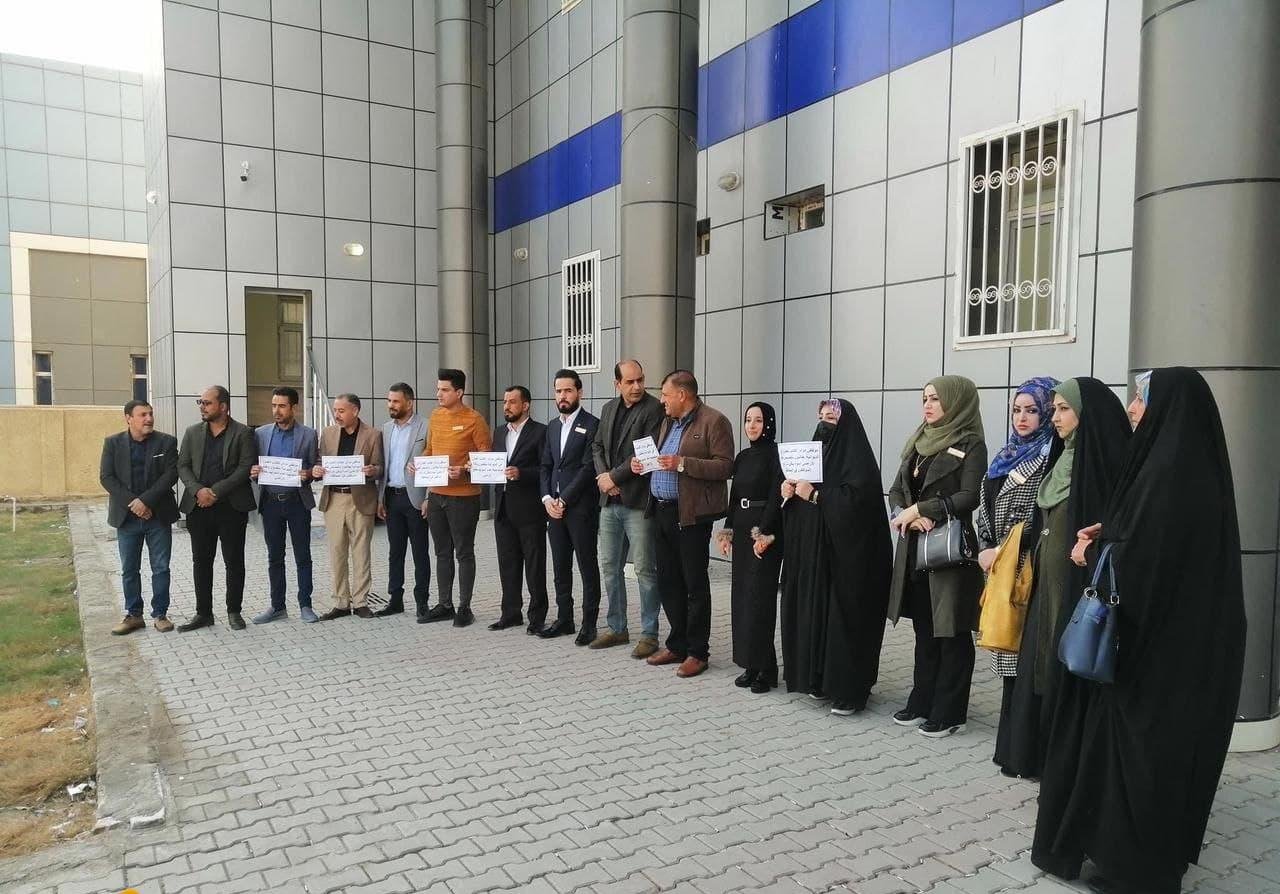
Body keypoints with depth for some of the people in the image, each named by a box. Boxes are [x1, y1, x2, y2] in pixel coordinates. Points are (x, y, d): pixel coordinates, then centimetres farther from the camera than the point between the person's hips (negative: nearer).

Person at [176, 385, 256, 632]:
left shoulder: (243, 433, -1)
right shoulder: (192, 433, 11)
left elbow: (246, 467, -9)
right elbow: (183, 466, 8)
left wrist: (216, 491, -15)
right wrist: (198, 490, -10)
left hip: (231, 507, -4)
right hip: (199, 507, 4)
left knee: (234, 561, 3)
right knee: (201, 562, 8)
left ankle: (234, 612, 14)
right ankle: (203, 613, 17)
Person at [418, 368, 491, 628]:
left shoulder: (474, 419, -9)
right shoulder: (435, 416, 10)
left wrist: (464, 471, -23)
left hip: (463, 497, -6)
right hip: (436, 495, 6)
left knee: (464, 553, 3)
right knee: (442, 553, 13)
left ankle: (464, 607, 12)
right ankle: (444, 605, 23)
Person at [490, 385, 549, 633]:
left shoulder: (540, 432, -5)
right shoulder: (501, 432, 16)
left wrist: (521, 473, -22)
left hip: (529, 508, -6)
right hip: (503, 508, 7)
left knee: (534, 564, 2)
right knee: (508, 564, 12)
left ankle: (537, 616, 10)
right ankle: (511, 613, 21)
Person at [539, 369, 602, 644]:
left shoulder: (592, 425, -7)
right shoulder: (552, 427, 15)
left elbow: (588, 467, -13)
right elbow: (546, 466, 14)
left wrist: (563, 499, -14)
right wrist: (547, 498, -1)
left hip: (581, 507, -7)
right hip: (554, 507, 7)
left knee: (588, 567, 1)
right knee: (560, 567, 12)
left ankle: (589, 624, 8)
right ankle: (564, 619, 22)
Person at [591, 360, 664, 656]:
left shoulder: (653, 409, -9)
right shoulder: (609, 409, 13)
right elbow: (597, 446, 15)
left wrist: (615, 477, -12)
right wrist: (602, 475, -3)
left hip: (638, 501, -7)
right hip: (609, 501, 7)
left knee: (645, 570, -1)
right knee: (609, 567, 13)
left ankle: (649, 634, 11)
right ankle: (617, 628, 27)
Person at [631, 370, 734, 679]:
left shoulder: (713, 421, -8)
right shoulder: (668, 422, 18)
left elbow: (725, 466, -15)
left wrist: (682, 464, -22)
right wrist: (644, 463, 6)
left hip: (690, 514, -8)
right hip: (661, 511, 8)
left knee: (695, 584, 1)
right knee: (668, 581, 13)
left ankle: (697, 652, 11)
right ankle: (677, 644, 25)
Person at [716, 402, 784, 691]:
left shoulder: (776, 454, -8)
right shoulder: (742, 456, 14)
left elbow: (777, 496, -14)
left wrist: (763, 532, -20)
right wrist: (727, 531, 9)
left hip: (765, 532, -7)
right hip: (742, 531, 8)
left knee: (758, 596, -7)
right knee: (741, 596, 7)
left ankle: (764, 668, 2)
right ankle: (750, 664, 16)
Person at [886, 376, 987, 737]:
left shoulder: (971, 445, -7)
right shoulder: (919, 442, 14)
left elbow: (970, 497, -17)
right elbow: (896, 491, 10)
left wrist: (921, 509, -15)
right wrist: (910, 516, -10)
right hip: (915, 550, 6)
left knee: (952, 633, 2)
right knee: (924, 630, 13)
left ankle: (949, 713, 11)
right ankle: (921, 703, 23)